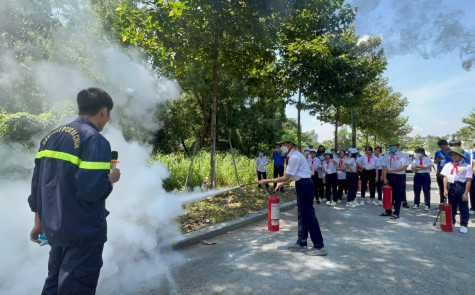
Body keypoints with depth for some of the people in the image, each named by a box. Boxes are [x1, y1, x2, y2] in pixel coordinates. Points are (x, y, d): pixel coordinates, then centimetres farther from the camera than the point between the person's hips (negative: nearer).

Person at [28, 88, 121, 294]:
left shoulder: (51, 137, 7)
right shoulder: (95, 140, -18)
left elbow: (37, 184, 12)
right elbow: (91, 190, -27)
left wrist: (39, 221, 21)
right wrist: (110, 179, -7)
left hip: (53, 228, 8)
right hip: (84, 231, -8)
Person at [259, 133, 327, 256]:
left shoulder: (294, 157, -19)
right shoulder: (294, 155, 13)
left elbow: (286, 177, -20)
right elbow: (290, 176, 18)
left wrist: (268, 181, -15)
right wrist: (281, 184, 11)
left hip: (304, 185, -10)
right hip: (302, 185, 10)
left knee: (308, 215, -4)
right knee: (302, 215, 15)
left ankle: (319, 247, 4)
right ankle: (301, 243, 27)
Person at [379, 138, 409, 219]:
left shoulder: (402, 155, -4)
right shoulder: (387, 156, 6)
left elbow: (404, 167, -11)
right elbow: (384, 167, 1)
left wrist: (392, 170, -17)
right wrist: (384, 178, -9)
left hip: (398, 177, -4)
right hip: (389, 176, 4)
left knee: (398, 196, 0)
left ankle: (396, 213, 8)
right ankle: (388, 211, 25)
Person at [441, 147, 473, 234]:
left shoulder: (466, 166, -4)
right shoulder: (448, 165, 7)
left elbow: (468, 180, -7)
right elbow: (445, 178, 7)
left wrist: (466, 193, -11)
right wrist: (445, 189, 1)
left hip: (461, 186, -3)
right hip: (450, 186, 4)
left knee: (463, 207, 3)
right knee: (451, 206, 14)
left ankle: (463, 225, 13)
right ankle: (451, 223, 26)